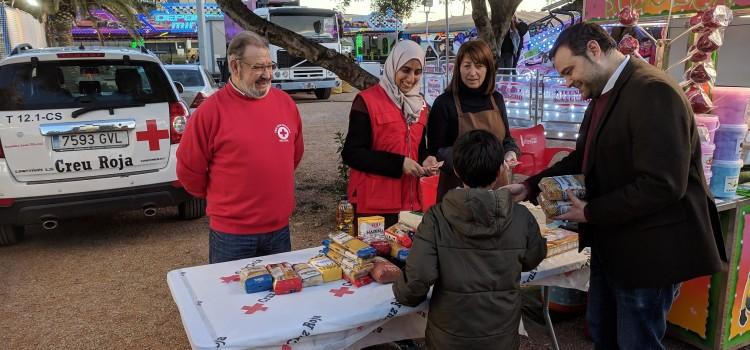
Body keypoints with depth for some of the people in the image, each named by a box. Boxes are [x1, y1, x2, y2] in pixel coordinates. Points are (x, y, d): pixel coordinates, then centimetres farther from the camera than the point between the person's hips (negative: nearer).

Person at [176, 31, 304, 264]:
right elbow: (189, 168, -3)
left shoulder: (285, 102, 2)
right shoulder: (212, 110, -11)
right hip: (231, 232, -4)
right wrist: (221, 198, 9)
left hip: (280, 228, 4)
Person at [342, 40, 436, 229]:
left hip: (410, 203, 6)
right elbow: (351, 153, -13)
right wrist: (398, 164, -19)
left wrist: (425, 163, -1)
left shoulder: (420, 104, 13)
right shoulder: (367, 101, -8)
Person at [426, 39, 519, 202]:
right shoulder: (444, 103, -10)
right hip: (457, 189, -4)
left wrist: (510, 153, -6)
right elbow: (435, 151, -10)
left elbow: (506, 138, 15)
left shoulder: (497, 99, 4)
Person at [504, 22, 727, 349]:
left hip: (647, 250, -9)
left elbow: (663, 185, -28)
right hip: (610, 243, 9)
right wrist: (530, 187, 3)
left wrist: (590, 212, -18)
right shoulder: (603, 95, 8)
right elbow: (583, 158, 15)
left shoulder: (652, 91, -22)